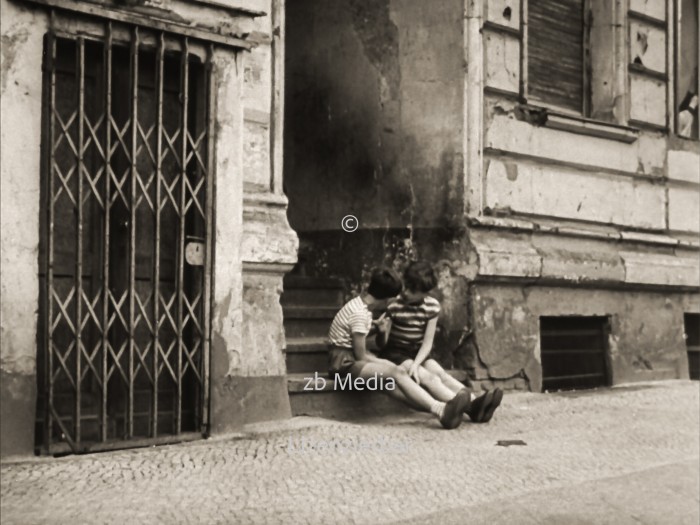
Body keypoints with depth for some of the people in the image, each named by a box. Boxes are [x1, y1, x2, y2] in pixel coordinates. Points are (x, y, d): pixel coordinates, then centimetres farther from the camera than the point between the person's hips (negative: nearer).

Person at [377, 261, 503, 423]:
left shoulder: (432, 306, -4)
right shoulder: (393, 305, -15)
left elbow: (427, 343, -4)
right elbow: (381, 344, -10)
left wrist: (416, 364, -21)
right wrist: (382, 332, -34)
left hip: (418, 353, 4)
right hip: (394, 353, -4)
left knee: (440, 373, -23)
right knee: (427, 377, -26)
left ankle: (473, 401, -40)